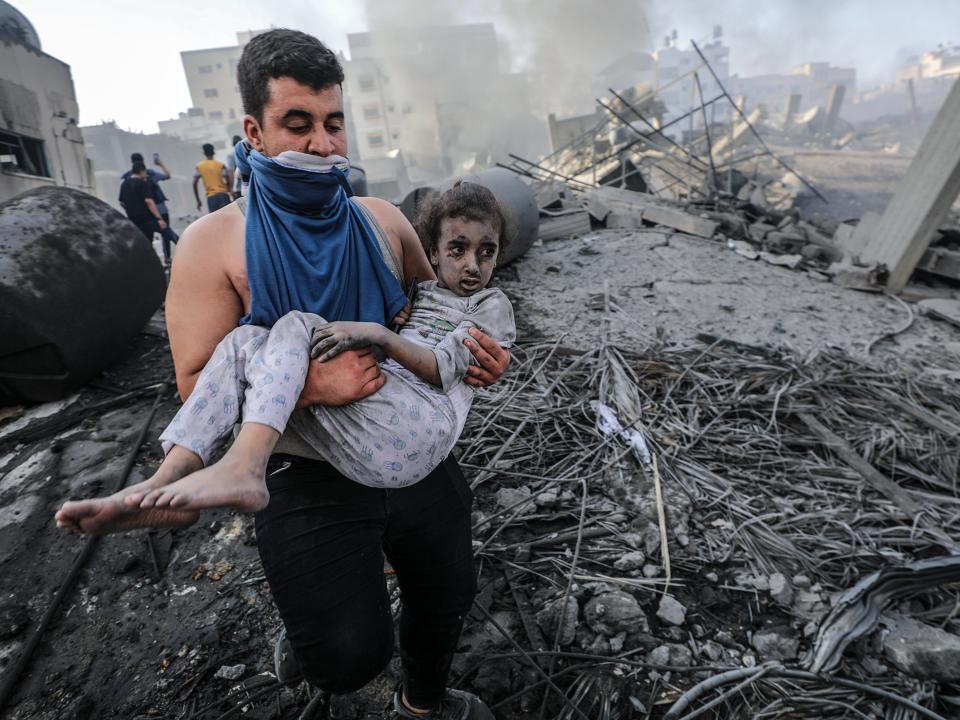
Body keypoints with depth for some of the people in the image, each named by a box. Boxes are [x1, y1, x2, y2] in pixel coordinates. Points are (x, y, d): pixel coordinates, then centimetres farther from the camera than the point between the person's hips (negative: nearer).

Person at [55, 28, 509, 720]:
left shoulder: (381, 220, 3)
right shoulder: (215, 243, -9)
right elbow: (199, 382, -11)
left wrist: (476, 350, -5)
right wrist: (309, 384, -27)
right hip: (311, 482, -4)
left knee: (448, 597, 22)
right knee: (349, 657, -1)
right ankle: (305, 632, 40)